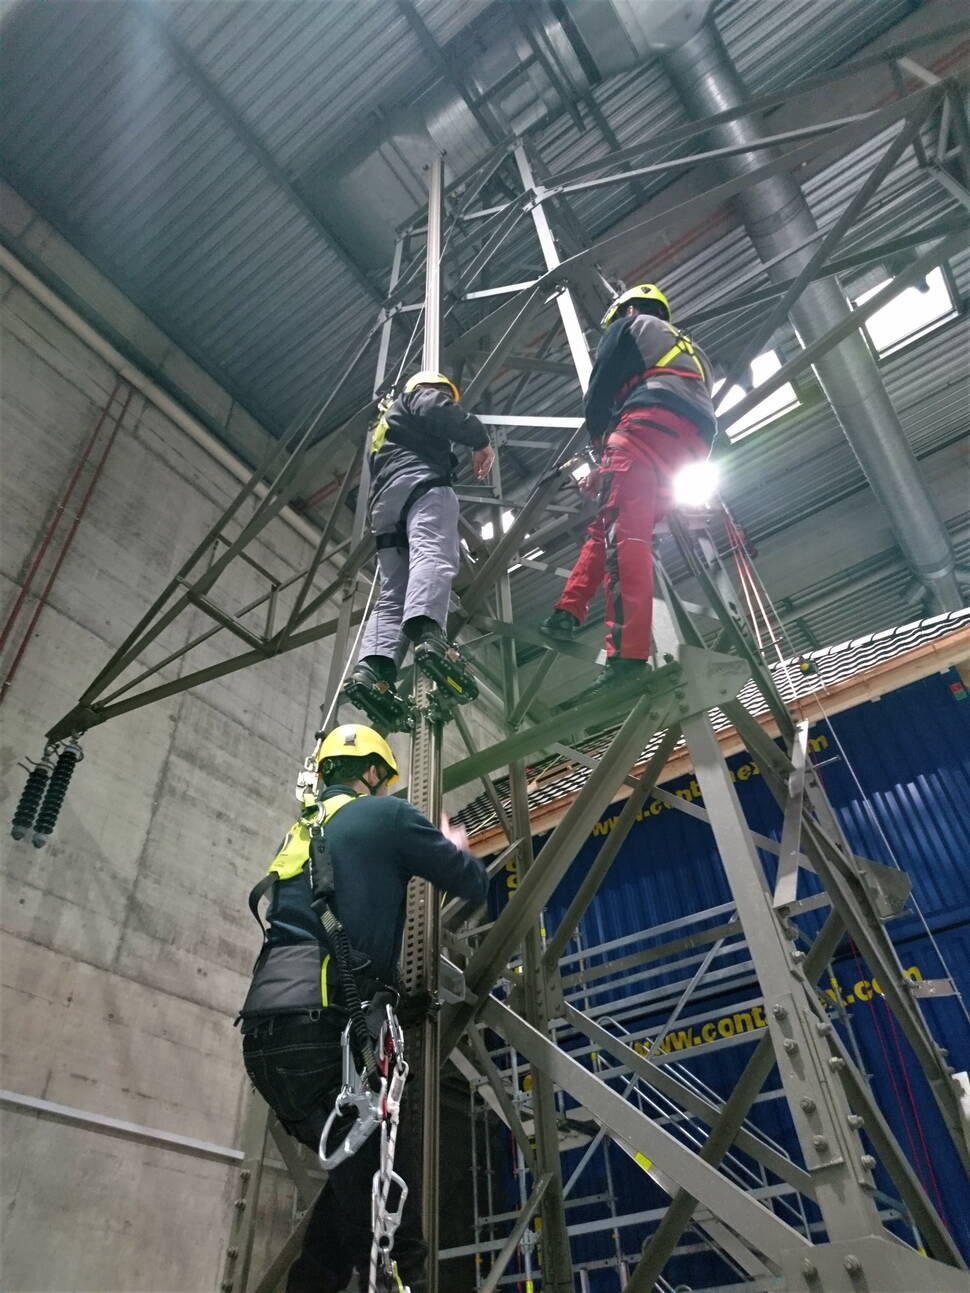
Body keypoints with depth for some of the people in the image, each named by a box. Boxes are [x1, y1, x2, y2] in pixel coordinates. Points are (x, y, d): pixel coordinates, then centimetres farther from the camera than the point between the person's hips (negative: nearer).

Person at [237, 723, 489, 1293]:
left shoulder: (301, 833, 23)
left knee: (355, 1172, 19)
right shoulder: (384, 814, 3)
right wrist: (457, 848, 29)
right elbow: (476, 885, 7)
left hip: (263, 1036, 8)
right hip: (321, 1023, -8)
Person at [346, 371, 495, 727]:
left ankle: (372, 668, -29)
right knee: (434, 556, -31)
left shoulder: (384, 428, 45)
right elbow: (441, 413, -1)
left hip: (384, 503, 7)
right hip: (420, 482, -7)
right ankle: (427, 634, -59)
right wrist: (480, 440, 1)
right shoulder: (420, 395, 22)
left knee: (392, 596, -6)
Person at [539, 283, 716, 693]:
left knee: (623, 534, -21)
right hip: (692, 447, 8)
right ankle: (567, 616, 0)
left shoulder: (631, 325, 22)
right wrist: (608, 468, 31)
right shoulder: (692, 351, 43)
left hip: (650, 422, -8)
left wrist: (598, 441, 24)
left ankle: (628, 656, -35)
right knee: (605, 531, 13)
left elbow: (600, 389, 8)